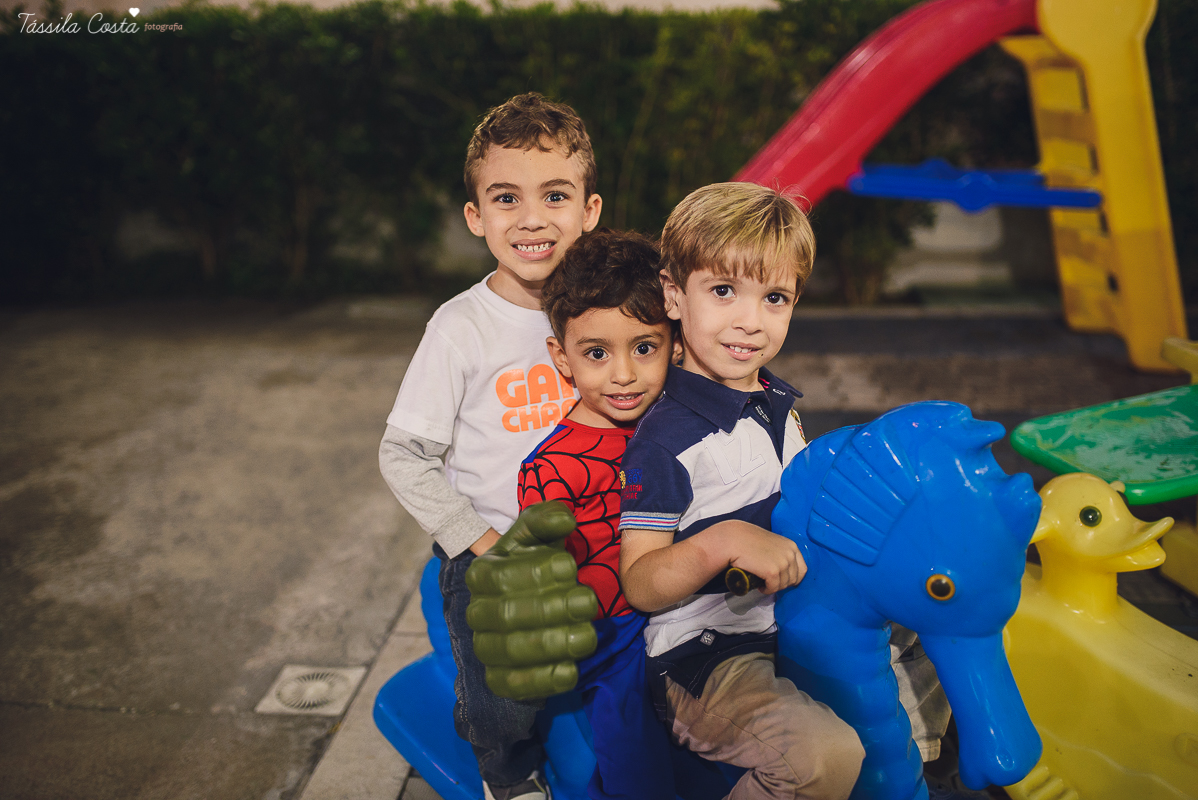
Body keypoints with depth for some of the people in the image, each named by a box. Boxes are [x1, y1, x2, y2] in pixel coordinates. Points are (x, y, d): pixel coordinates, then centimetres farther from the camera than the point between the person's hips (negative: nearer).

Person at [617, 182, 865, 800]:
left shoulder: (779, 407, 9)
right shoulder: (667, 438, -18)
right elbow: (639, 585, -18)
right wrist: (724, 541, -33)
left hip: (788, 630, 9)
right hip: (699, 657, -8)